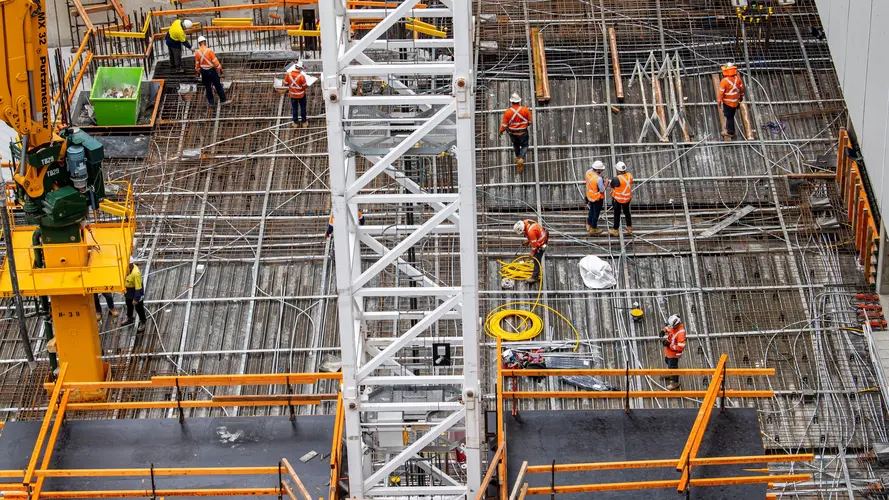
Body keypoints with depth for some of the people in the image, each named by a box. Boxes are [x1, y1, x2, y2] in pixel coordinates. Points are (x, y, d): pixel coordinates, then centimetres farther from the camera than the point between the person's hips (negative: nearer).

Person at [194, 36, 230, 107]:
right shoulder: (209, 50, -19)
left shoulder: (197, 52, -8)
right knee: (218, 86, 5)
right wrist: (220, 68, -2)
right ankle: (223, 100, 9)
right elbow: (215, 61, -13)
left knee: (208, 87, 16)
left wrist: (197, 71, 18)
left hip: (204, 72, 3)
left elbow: (197, 63, 3)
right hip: (211, 71, -3)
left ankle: (211, 101, 24)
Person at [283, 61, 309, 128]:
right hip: (301, 95, -3)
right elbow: (305, 86, -17)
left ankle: (295, 123, 31)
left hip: (293, 95, 3)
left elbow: (285, 84, -6)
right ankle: (304, 122, 29)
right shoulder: (301, 76, -28)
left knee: (294, 108, 19)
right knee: (303, 108, 17)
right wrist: (307, 86, 6)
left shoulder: (288, 74, -17)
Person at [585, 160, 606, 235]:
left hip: (590, 196, 7)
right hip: (597, 198, -7)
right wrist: (605, 183, -8)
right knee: (596, 213, 15)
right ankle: (593, 229, 33)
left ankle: (589, 225, 46)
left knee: (591, 211, 29)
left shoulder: (588, 172, -16)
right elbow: (602, 190, -23)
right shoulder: (598, 179, -37)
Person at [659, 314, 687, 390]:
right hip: (668, 350, 9)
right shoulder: (673, 325, -16)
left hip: (674, 353, -9)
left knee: (673, 367, 9)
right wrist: (664, 331, -12)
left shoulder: (680, 333, -39)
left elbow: (681, 347, -36)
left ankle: (675, 383, 31)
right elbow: (668, 327, 9)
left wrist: (669, 345, -33)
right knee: (667, 361, 33)